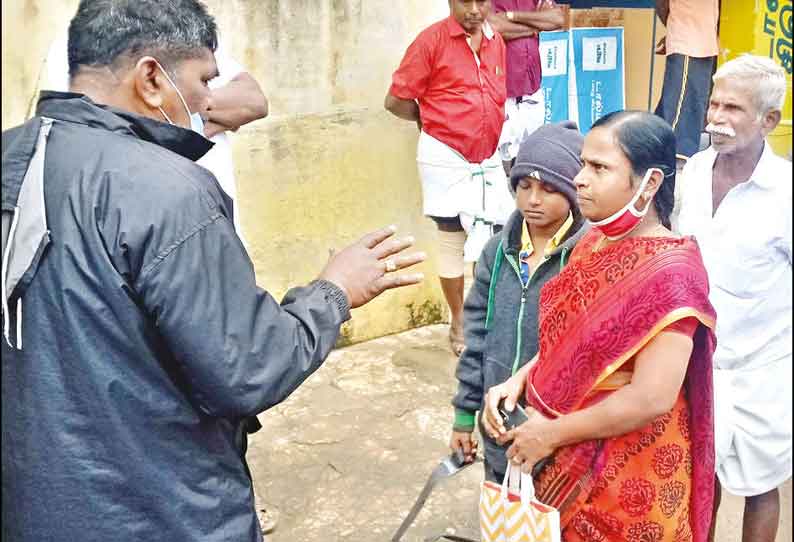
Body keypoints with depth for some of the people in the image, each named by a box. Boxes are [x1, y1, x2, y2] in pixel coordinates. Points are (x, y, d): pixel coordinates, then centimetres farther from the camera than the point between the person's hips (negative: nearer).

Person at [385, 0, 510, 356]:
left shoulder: (496, 42, 6)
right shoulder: (432, 39, -12)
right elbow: (396, 101, -10)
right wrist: (434, 121, 3)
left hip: (488, 159, 5)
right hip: (446, 159, -5)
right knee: (452, 240, 5)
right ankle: (458, 323, 21)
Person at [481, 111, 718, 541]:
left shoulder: (668, 273, -24)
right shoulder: (594, 243, 1)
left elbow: (651, 398, -28)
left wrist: (550, 434, -19)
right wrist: (517, 381, -6)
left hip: (626, 473, -7)